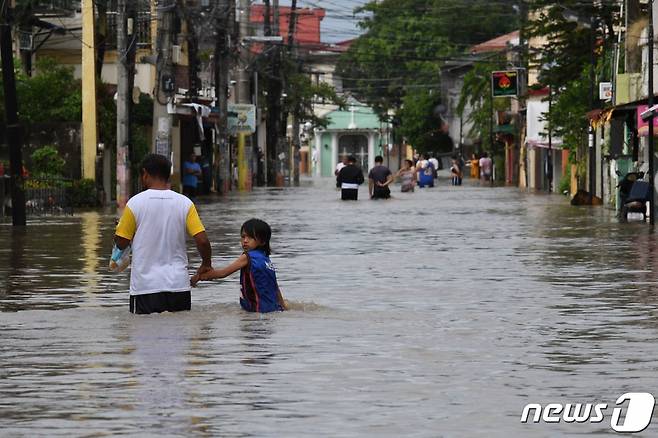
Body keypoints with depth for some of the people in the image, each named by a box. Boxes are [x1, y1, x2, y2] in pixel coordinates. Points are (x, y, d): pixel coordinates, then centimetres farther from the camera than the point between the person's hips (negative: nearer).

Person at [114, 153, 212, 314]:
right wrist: (206, 264, 13)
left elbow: (121, 243, 0)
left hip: (145, 287, -2)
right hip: (179, 285, 2)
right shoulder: (185, 203, 0)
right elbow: (202, 240, -6)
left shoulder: (135, 203, -6)